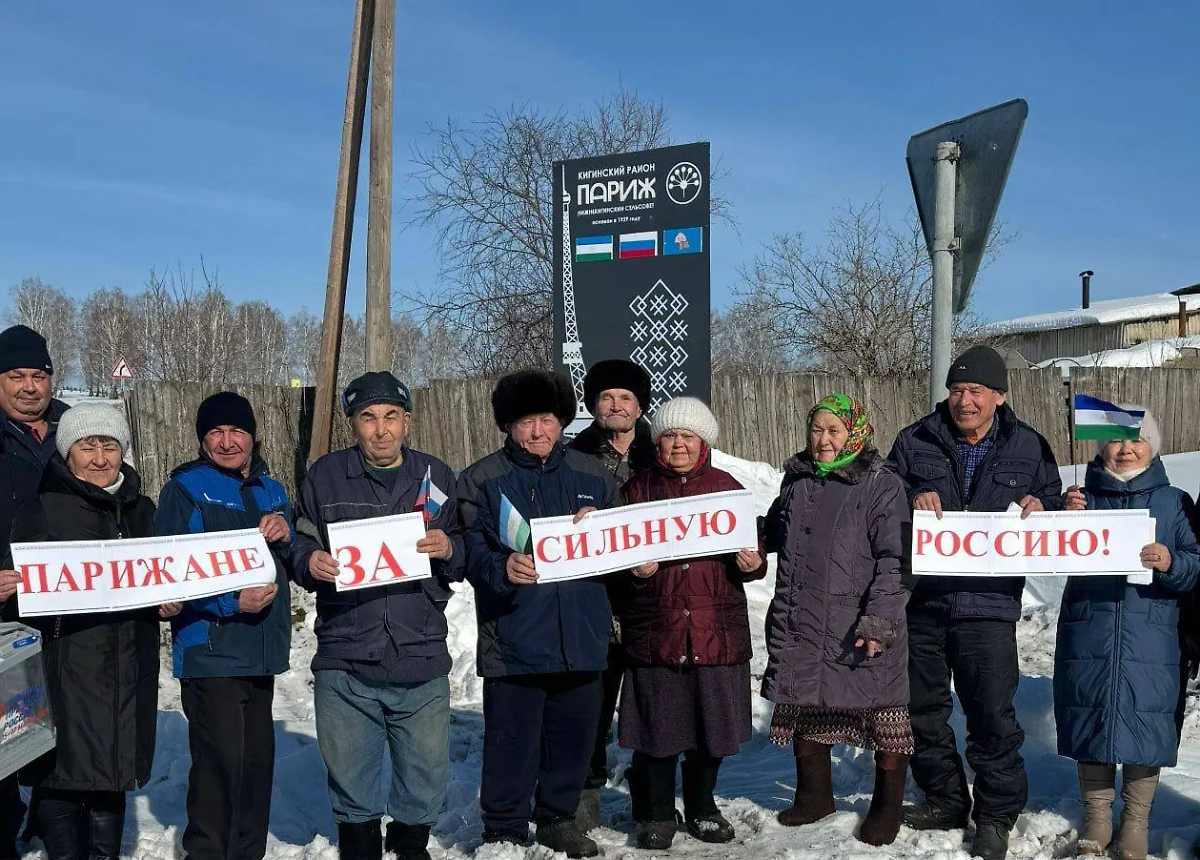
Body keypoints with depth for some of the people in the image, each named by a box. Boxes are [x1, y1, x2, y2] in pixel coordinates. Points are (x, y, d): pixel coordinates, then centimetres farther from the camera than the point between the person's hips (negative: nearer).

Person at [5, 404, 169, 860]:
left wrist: (167, 600, 4)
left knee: (113, 773, 11)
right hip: (66, 667, -4)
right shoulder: (42, 510, -2)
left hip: (128, 669, 5)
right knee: (63, 775, -4)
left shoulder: (141, 510, 14)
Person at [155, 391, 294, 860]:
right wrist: (231, 601, -22)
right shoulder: (185, 489, -4)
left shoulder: (271, 490, 15)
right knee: (220, 763, -10)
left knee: (257, 759, 13)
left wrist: (286, 534, -4)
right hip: (210, 651, -6)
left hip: (261, 651, 6)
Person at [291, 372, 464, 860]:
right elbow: (299, 545, 9)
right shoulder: (325, 476, 4)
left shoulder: (436, 476, 7)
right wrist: (310, 562, -13)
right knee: (350, 781, 11)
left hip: (421, 661, 1)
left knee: (427, 779, 11)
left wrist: (449, 550, -12)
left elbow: (466, 558, 10)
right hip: (344, 664, -1)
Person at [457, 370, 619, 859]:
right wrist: (502, 567, -27)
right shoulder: (480, 481, 1)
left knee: (573, 736, 13)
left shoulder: (593, 477, 12)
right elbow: (470, 551, -7)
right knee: (512, 741, 0)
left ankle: (559, 818, 32)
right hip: (513, 639, -4)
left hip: (581, 635, 4)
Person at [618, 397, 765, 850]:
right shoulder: (638, 488, 5)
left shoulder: (727, 488, 8)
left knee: (711, 724, 9)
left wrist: (752, 564, -10)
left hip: (717, 628, 2)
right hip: (654, 628, -1)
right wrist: (634, 569, -15)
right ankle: (656, 813, 22)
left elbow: (753, 552, 12)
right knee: (656, 726, 3)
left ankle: (701, 807, 30)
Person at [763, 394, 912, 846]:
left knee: (882, 716, 4)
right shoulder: (797, 482, 11)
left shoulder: (881, 485, -9)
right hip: (801, 627, 6)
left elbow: (895, 560, -14)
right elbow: (775, 536, 27)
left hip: (862, 634, -5)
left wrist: (879, 620, -22)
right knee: (804, 710, 16)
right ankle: (814, 795, 35)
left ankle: (887, 807, 23)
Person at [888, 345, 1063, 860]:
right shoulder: (915, 442, 3)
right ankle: (944, 800, 31)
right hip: (919, 600, 2)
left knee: (993, 718, -1)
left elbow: (1055, 505, 14)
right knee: (922, 710, 13)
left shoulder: (1029, 448, 4)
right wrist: (911, 501, -13)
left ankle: (996, 816, 16)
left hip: (988, 605, -2)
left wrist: (1038, 507, -9)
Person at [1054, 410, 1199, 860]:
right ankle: (1096, 818, 21)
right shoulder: (1084, 498, 8)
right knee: (1090, 721, 6)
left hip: (1149, 641, -1)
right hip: (1088, 636, 1)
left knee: (1145, 725, 0)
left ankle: (1136, 823, 17)